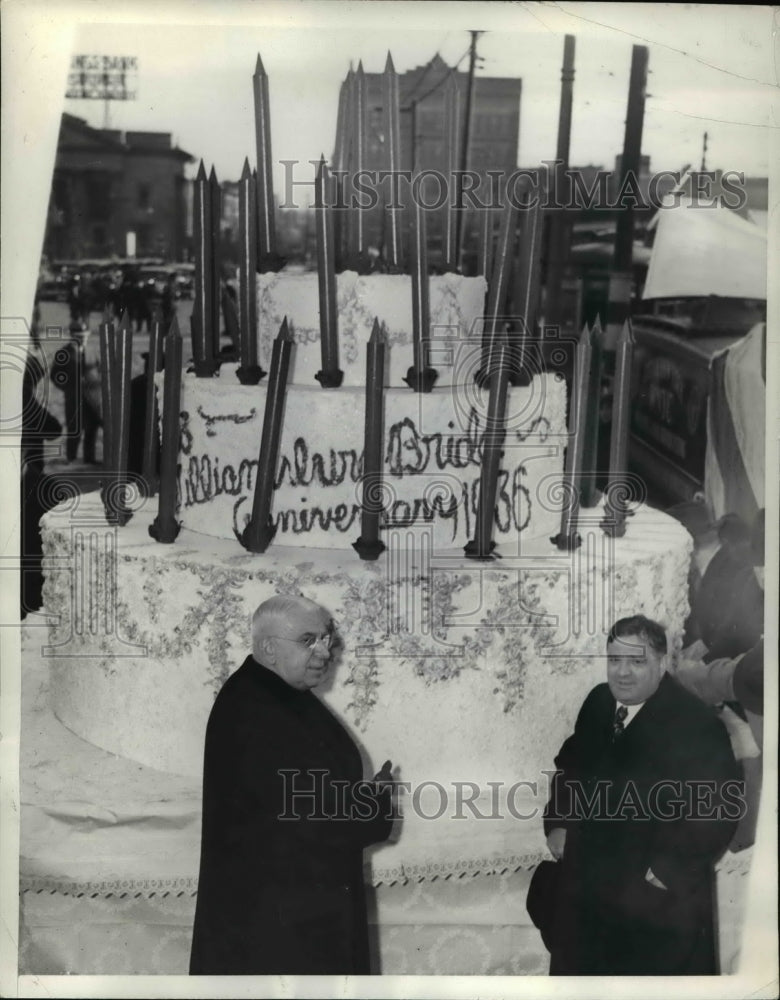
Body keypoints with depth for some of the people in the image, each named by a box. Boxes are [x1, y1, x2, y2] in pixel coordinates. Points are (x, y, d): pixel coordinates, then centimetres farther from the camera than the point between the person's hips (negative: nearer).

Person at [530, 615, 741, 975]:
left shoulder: (697, 724, -19)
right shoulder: (598, 702, 0)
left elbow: (720, 809, -20)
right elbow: (569, 765, 15)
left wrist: (669, 868, -20)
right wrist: (557, 823, 4)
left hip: (657, 898, -6)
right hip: (586, 879, 6)